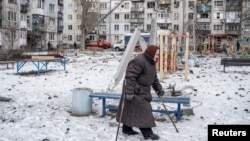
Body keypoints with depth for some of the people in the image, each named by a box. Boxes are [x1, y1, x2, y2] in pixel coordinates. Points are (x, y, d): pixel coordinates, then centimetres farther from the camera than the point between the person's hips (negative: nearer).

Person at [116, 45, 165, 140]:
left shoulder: (151, 62, 10)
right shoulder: (139, 62, -23)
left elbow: (154, 78, 22)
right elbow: (130, 77, -26)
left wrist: (159, 89, 18)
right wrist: (129, 92, -29)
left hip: (142, 91, 10)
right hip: (135, 91, -10)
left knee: (131, 109, 16)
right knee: (142, 110, -9)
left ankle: (127, 129, 27)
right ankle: (147, 133, -4)